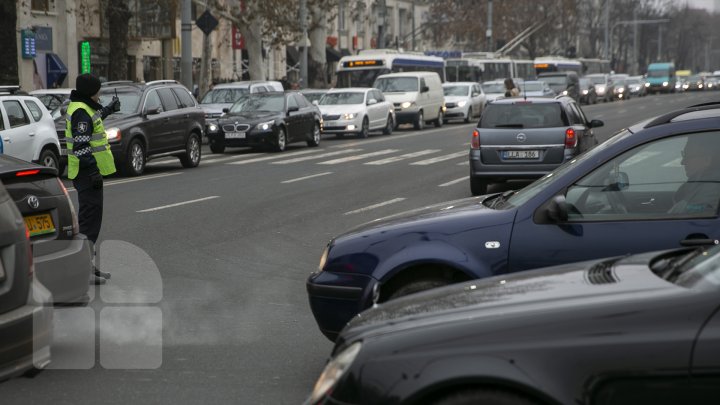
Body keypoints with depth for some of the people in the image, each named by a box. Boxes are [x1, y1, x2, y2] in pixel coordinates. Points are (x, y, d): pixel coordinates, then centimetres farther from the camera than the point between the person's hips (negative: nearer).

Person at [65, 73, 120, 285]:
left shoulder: (80, 107, 14)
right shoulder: (81, 112, -17)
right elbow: (81, 145, -23)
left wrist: (108, 110, 47)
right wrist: (93, 171, -25)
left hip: (87, 172, 11)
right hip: (87, 173, -11)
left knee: (90, 218, 17)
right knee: (89, 219, -10)